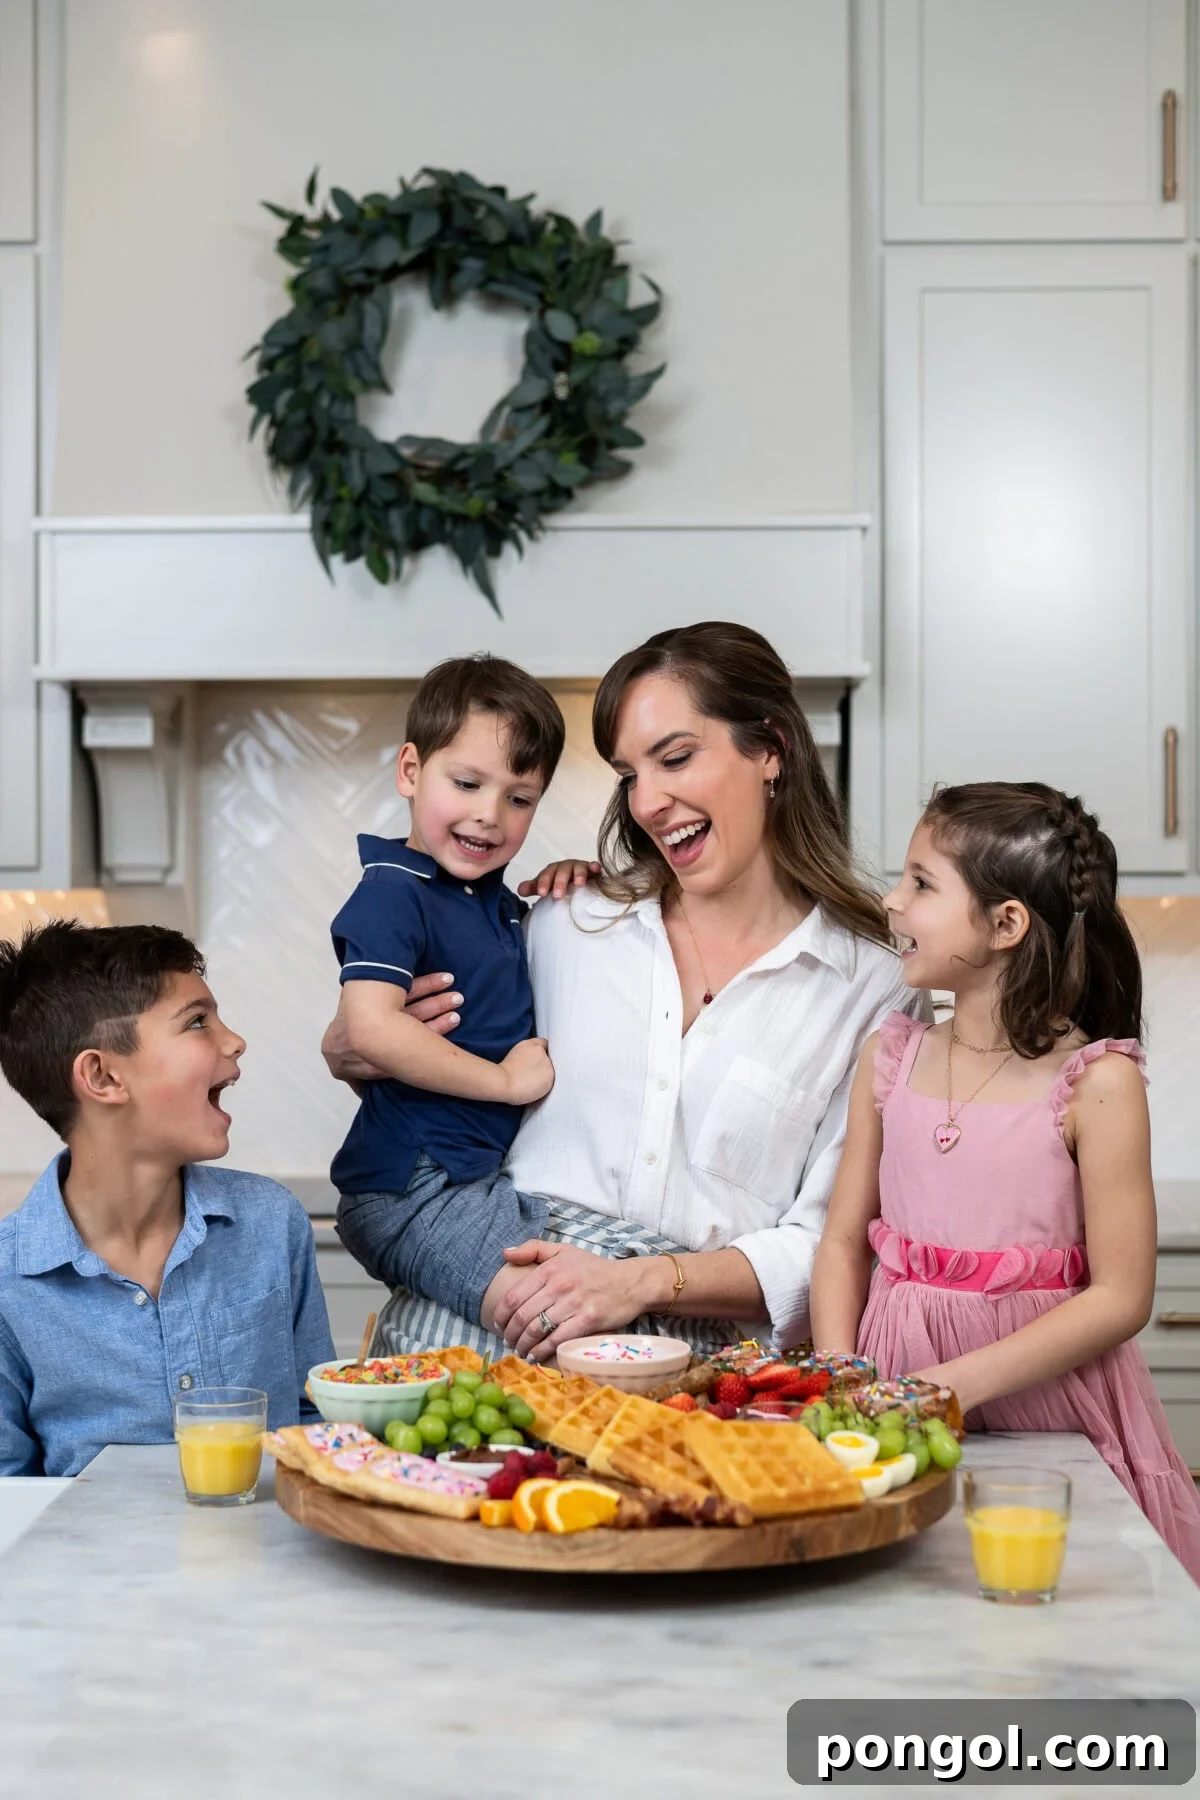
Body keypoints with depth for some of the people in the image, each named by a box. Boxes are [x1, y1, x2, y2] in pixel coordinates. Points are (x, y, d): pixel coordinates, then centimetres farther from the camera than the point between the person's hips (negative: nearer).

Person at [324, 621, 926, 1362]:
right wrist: (353, 1055, 7)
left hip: (695, 1349, -3)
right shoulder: (567, 924, 15)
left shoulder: (877, 986, 6)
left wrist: (645, 1281, -13)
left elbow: (826, 1248, 2)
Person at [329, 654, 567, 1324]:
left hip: (488, 1177, 10)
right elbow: (371, 1026, -26)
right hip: (412, 1188, -9)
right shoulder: (393, 893, -11)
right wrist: (506, 1079, -16)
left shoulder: (498, 902, 16)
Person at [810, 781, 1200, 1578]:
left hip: (1046, 1403, -3)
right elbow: (845, 1241, 9)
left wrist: (953, 1384, -17)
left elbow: (1120, 1299, -11)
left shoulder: (1096, 1081, -10)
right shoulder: (891, 1057, 5)